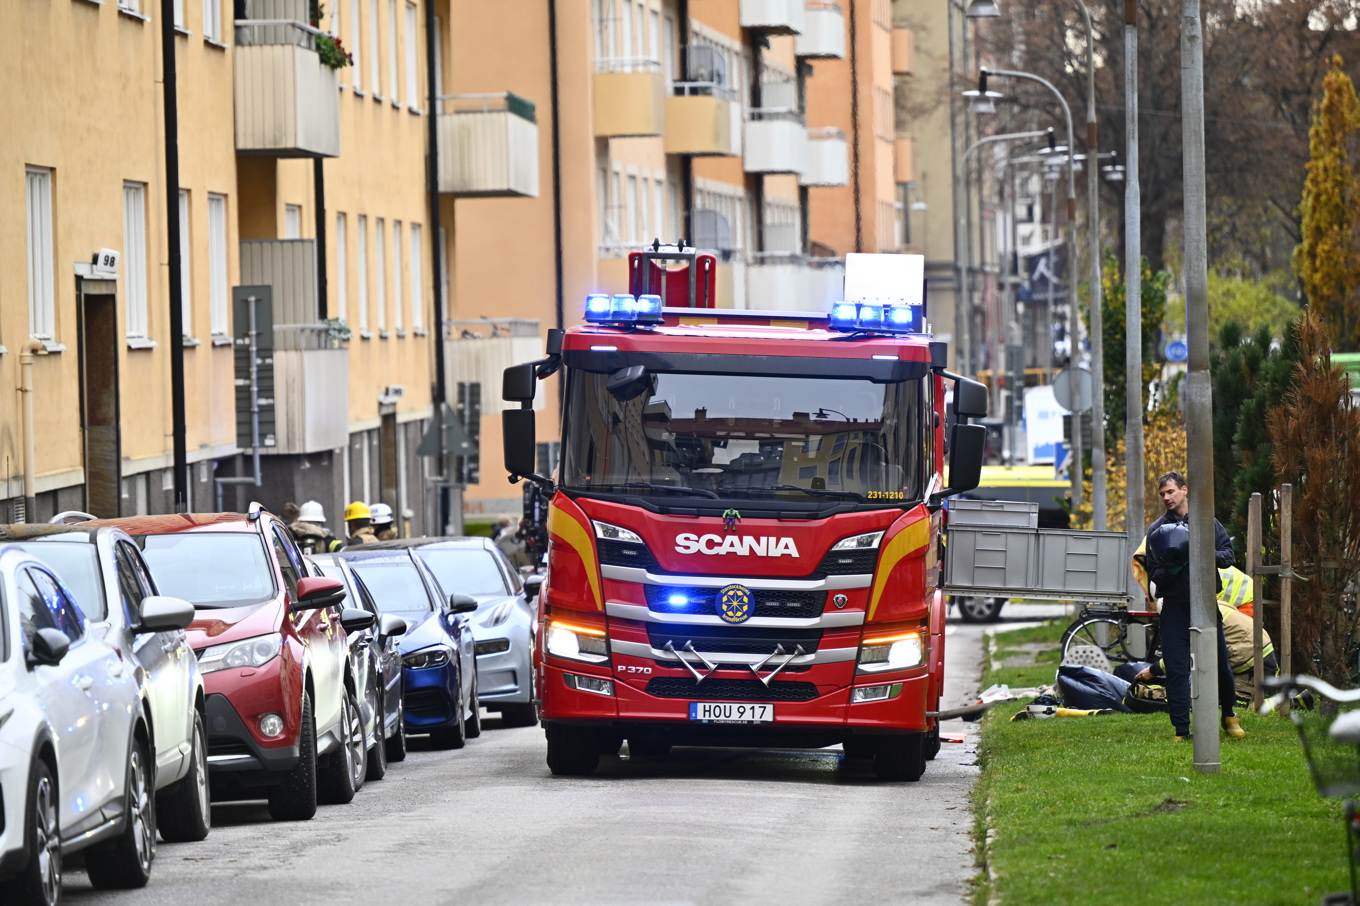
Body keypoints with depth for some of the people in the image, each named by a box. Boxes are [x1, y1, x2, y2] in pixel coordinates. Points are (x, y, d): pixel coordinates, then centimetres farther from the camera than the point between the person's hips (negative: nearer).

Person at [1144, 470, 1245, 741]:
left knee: (1220, 664, 5)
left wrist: (1210, 556, -15)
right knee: (1176, 670, -5)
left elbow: (1228, 552, 6)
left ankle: (1229, 716, 28)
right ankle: (1181, 729, -1)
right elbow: (1152, 572, 3)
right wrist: (1168, 571, -20)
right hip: (1174, 605, 0)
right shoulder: (1157, 530, 5)